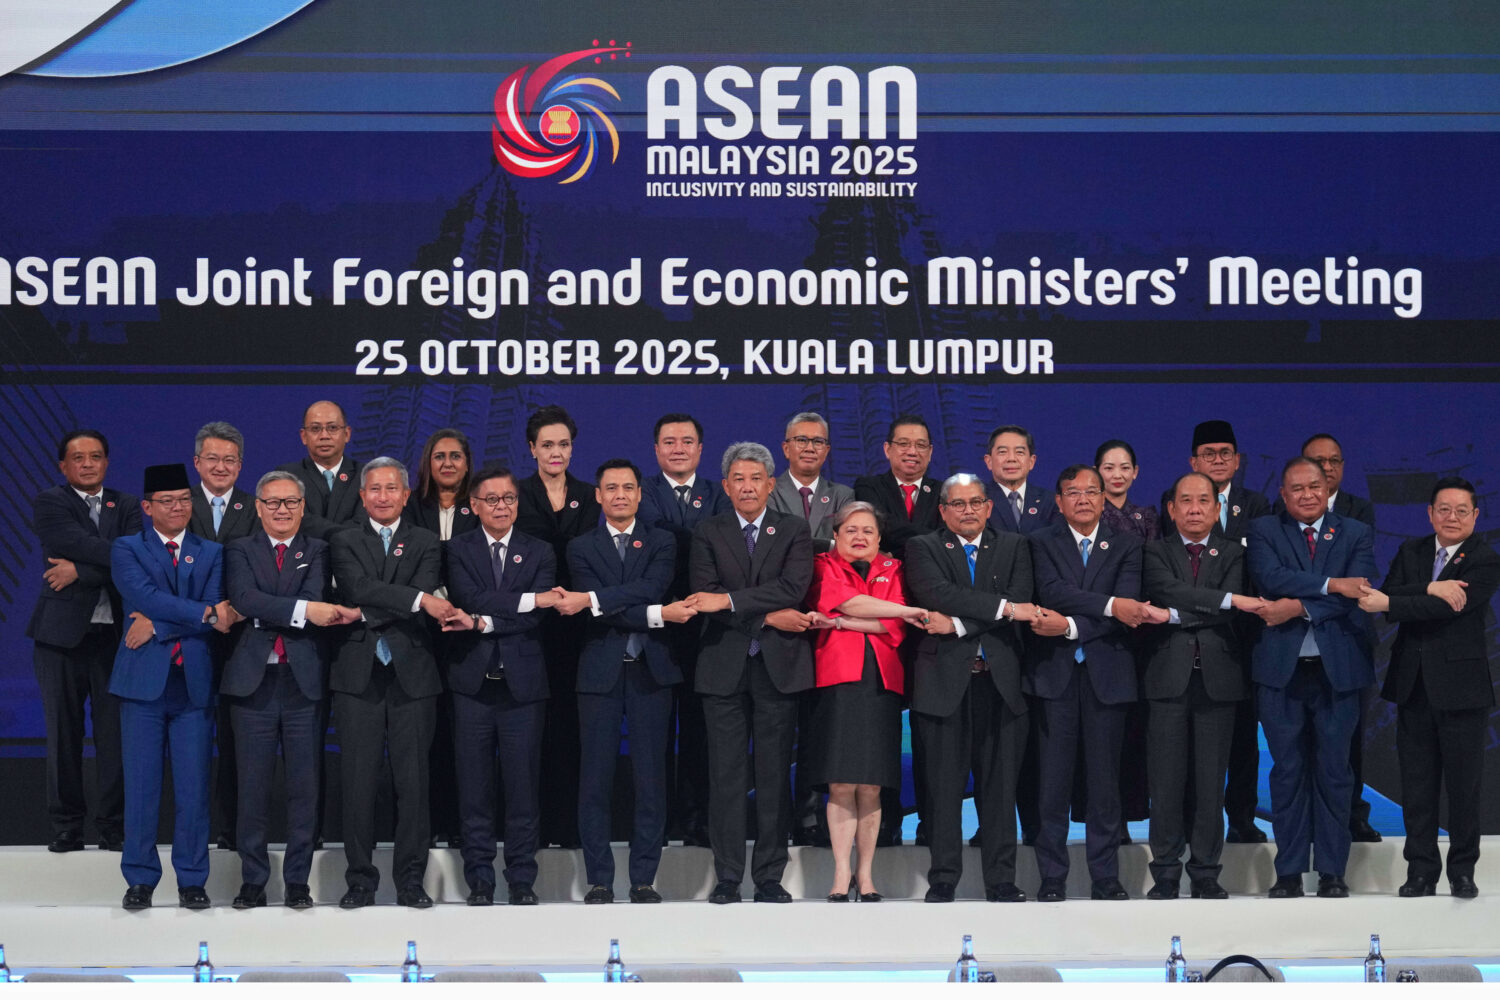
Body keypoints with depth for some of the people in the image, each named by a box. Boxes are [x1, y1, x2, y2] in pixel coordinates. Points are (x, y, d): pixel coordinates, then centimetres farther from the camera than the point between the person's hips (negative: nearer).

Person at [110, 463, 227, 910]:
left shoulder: (211, 553, 13)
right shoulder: (127, 550, 7)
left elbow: (215, 611, -2)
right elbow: (146, 597, -11)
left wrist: (158, 627, -11)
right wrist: (204, 614, -14)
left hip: (194, 682, 1)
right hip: (144, 680, -1)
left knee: (194, 786, 1)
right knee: (141, 784, 1)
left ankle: (191, 880, 9)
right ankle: (140, 879, 9)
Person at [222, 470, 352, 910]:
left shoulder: (318, 552, 10)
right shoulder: (240, 551, 8)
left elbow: (316, 597, -9)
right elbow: (245, 598, -11)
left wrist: (255, 612, -17)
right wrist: (304, 610, -21)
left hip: (304, 680, 0)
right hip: (253, 681, 0)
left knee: (305, 786, 2)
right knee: (253, 786, 2)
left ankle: (298, 880, 9)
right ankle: (253, 880, 10)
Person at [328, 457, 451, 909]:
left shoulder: (426, 543, 12)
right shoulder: (344, 542, 9)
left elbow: (427, 594, -5)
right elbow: (359, 588, -10)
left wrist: (370, 613, -12)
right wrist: (417, 599, -20)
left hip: (411, 673, 1)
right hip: (358, 675, 0)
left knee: (413, 781, 0)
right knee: (358, 781, -1)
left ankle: (410, 879, 7)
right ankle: (360, 879, 6)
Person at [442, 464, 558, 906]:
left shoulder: (540, 552, 8)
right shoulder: (459, 549, 6)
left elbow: (537, 619, -4)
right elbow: (469, 598, -12)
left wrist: (482, 624, -14)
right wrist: (528, 599, -16)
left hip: (522, 683, 0)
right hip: (473, 682, 0)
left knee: (523, 784, 0)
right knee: (474, 786, 2)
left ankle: (522, 880, 8)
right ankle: (479, 880, 9)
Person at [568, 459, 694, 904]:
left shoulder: (661, 543, 11)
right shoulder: (581, 547, 7)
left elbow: (650, 588, -10)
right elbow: (600, 615, -6)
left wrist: (595, 599, -19)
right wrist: (657, 615, -15)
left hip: (650, 672, 1)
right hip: (600, 672, -1)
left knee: (651, 778, 0)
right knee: (595, 779, -2)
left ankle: (643, 879, 5)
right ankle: (599, 879, 4)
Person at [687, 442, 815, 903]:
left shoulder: (794, 531, 7)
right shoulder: (707, 533, 8)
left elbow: (792, 588, -10)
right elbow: (704, 597, -5)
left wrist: (729, 600, -17)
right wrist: (767, 617, -14)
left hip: (778, 667, 0)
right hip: (724, 667, 0)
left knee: (774, 775, 2)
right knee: (726, 775, 0)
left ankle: (770, 877, 7)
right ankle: (727, 877, 5)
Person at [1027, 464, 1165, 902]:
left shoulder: (1125, 545, 9)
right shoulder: (1043, 542, 7)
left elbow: (1127, 609, -5)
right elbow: (1052, 591, -11)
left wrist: (1070, 626, -15)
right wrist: (1110, 604, -19)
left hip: (1106, 672, 1)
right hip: (1055, 670, -1)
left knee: (1105, 778, 2)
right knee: (1054, 778, -2)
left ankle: (1106, 877, 8)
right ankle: (1052, 877, 4)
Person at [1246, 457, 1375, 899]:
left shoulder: (1355, 534, 8)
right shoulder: (1264, 531, 6)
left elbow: (1357, 596, -7)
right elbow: (1270, 577, -13)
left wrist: (1300, 607, -15)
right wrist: (1330, 584, -18)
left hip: (1338, 668, 0)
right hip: (1281, 668, 0)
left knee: (1334, 771, 3)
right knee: (1287, 771, 3)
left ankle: (1332, 872, 9)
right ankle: (1289, 872, 8)